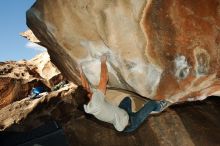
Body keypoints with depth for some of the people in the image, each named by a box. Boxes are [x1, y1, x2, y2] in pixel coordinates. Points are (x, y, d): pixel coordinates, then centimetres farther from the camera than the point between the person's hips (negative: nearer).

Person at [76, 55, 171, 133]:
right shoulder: (96, 100, -36)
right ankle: (158, 108, 35)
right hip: (128, 124, -9)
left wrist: (81, 72, 14)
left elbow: (85, 86, 7)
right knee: (151, 103, 2)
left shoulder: (86, 107, -11)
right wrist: (103, 62, -17)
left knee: (127, 99, 27)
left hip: (119, 125, 9)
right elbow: (104, 79, -31)